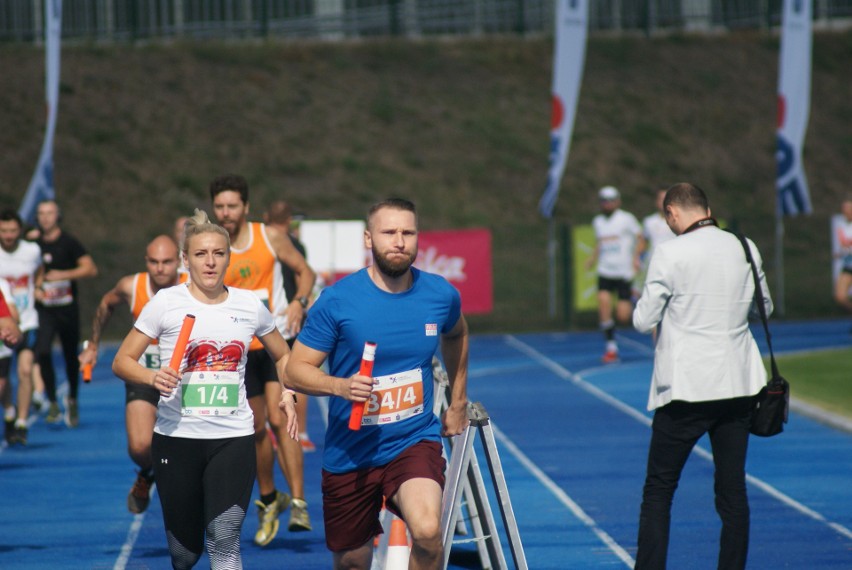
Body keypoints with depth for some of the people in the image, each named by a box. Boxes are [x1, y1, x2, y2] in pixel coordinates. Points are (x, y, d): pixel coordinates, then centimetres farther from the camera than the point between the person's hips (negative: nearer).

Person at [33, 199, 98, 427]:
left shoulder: (68, 243, -4)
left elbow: (90, 269, -10)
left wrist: (64, 275, -21)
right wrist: (34, 289, -2)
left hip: (67, 308, -2)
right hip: (43, 309, 2)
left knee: (71, 356, 8)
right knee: (42, 352, -17)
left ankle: (72, 400, 29)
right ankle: (52, 402, -7)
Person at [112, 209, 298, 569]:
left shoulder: (250, 306, 5)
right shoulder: (166, 303, -2)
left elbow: (282, 356, 20)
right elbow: (122, 361, 0)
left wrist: (288, 394, 1)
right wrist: (152, 377, -21)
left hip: (234, 438, 1)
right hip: (177, 437, 0)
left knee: (224, 539, -18)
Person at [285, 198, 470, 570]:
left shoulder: (441, 295, -3)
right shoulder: (337, 300, -11)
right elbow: (296, 371, -9)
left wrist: (458, 404, 25)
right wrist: (339, 386, -28)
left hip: (415, 443, 0)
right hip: (350, 452, 0)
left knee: (427, 532, -29)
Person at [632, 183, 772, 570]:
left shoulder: (671, 254, -11)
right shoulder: (745, 248, 3)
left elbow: (643, 321, -7)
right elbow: (764, 306, 18)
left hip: (687, 388, -4)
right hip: (738, 384, 4)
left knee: (658, 491, 4)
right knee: (733, 490, 9)